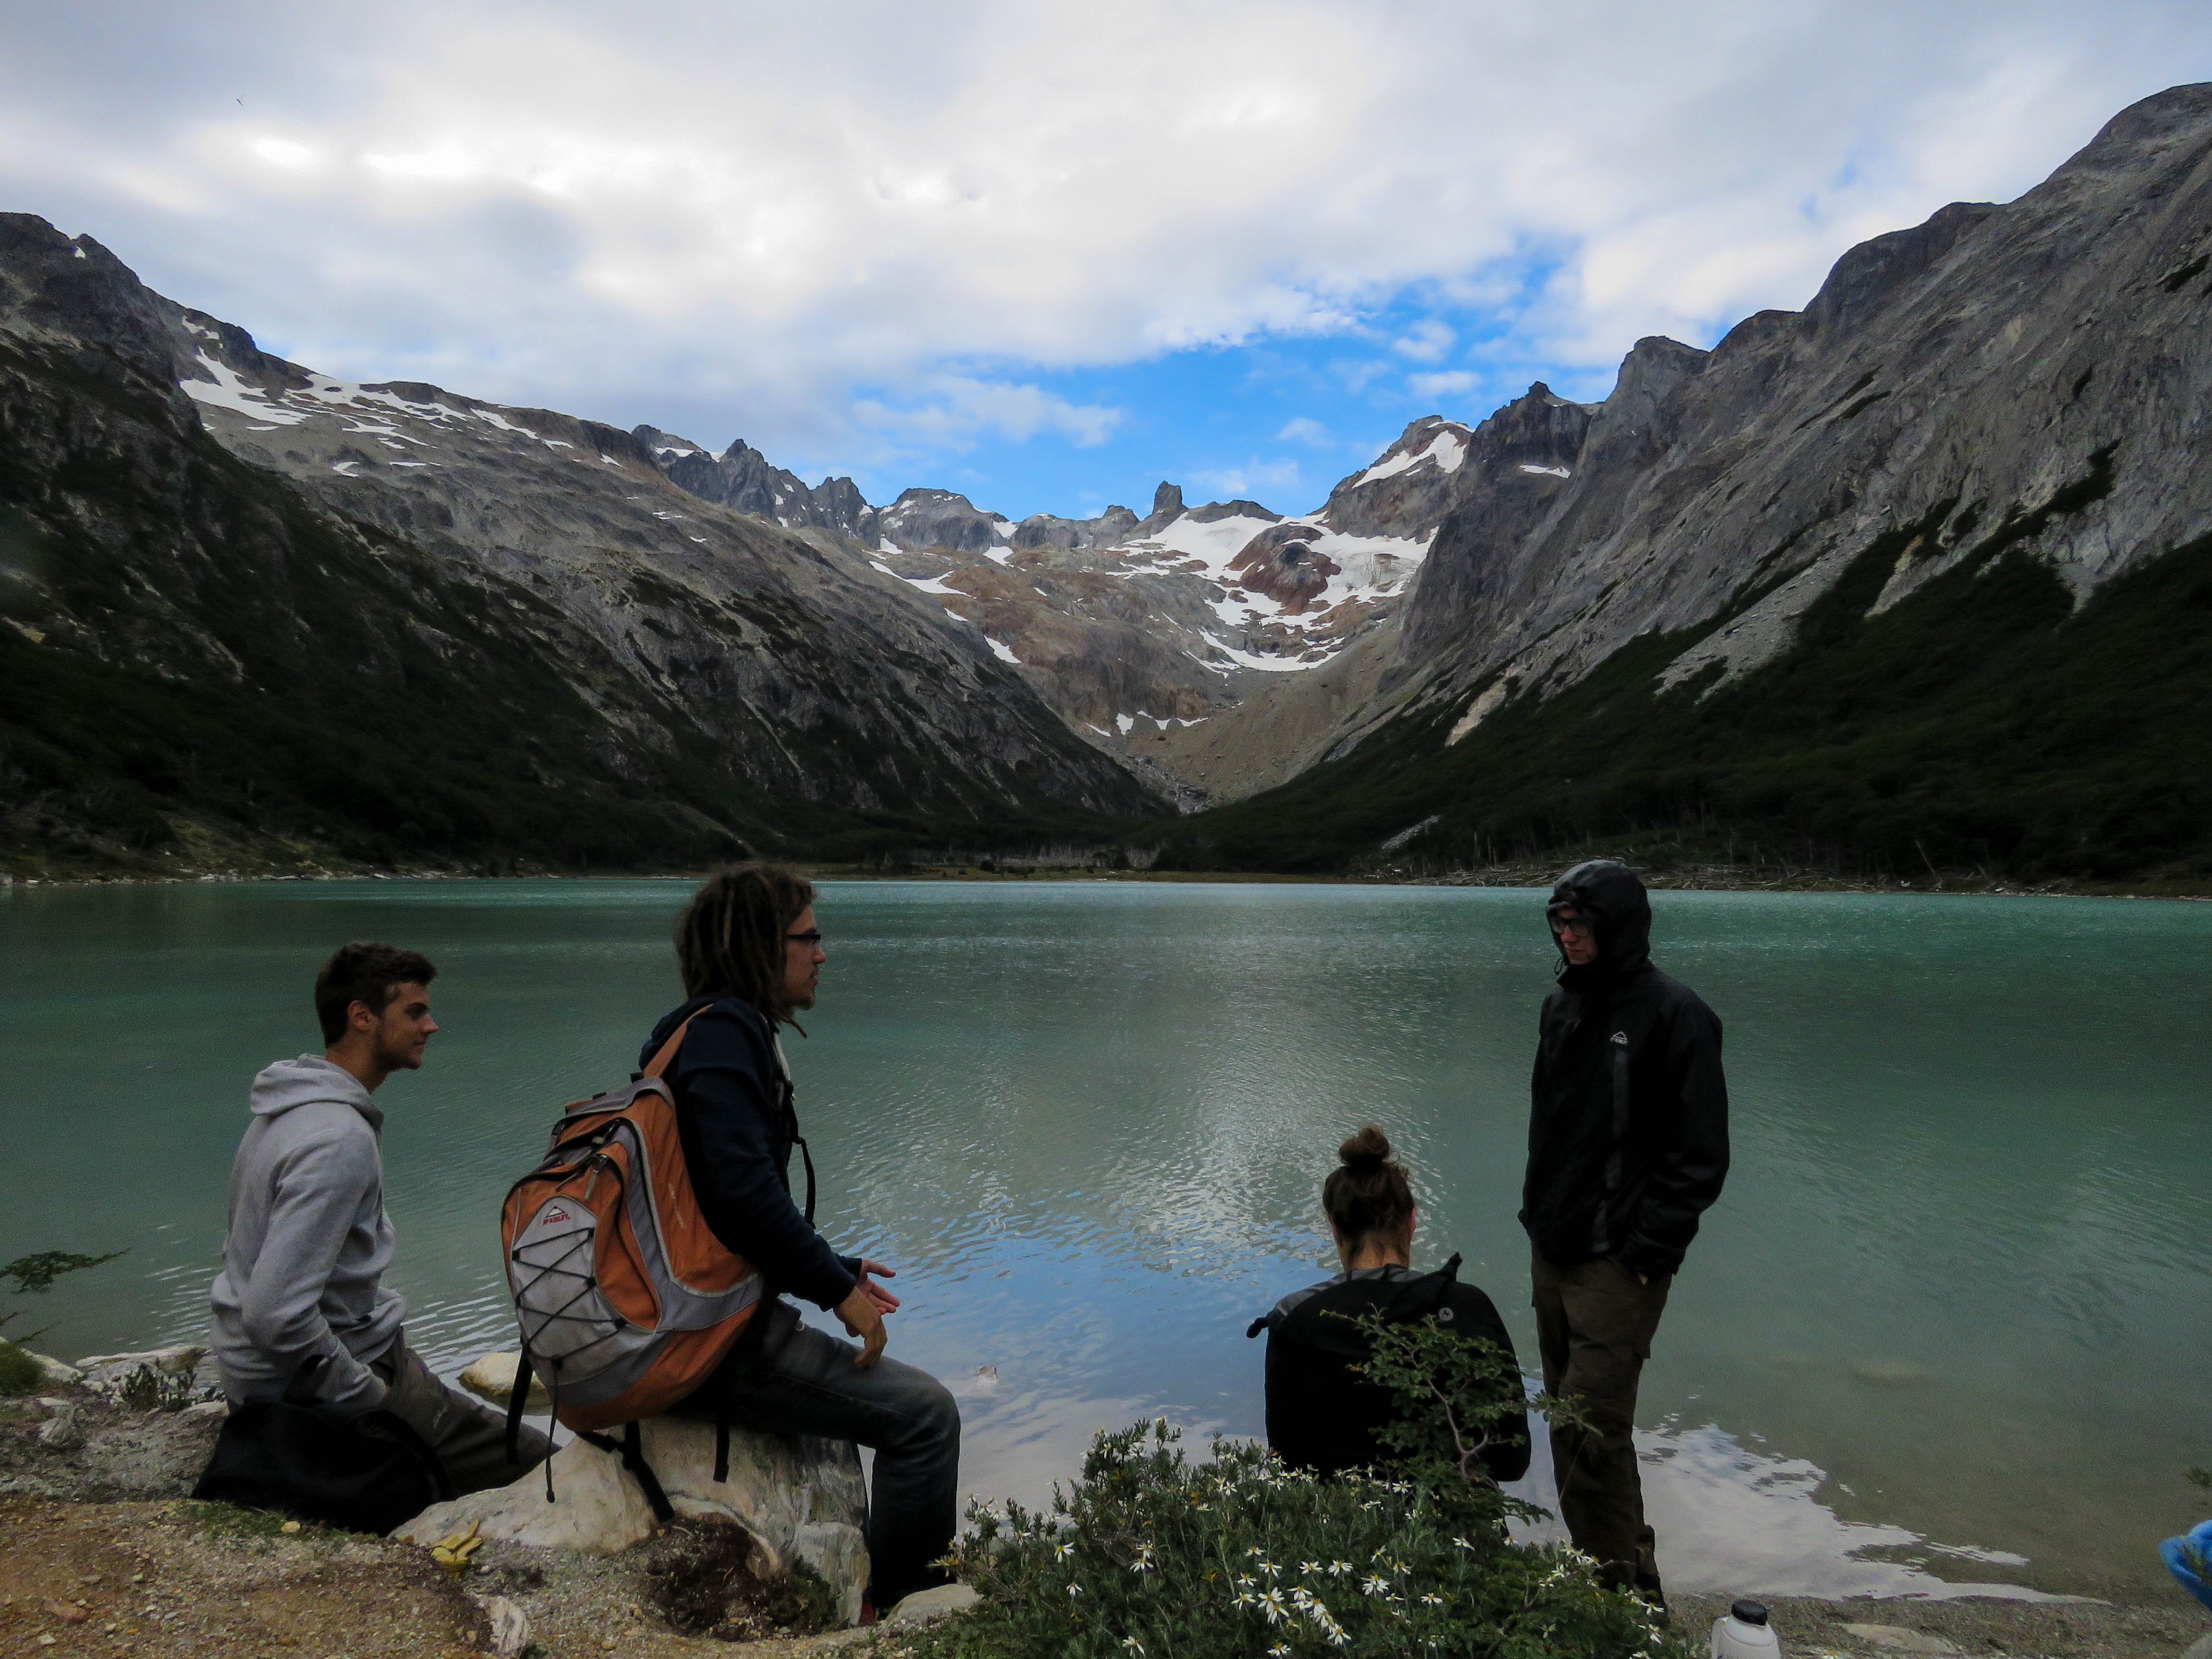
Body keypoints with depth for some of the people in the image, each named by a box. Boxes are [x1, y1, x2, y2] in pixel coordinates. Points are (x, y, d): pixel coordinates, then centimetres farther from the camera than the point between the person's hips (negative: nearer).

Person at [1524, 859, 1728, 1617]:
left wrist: (1645, 1253, -16)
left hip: (1619, 1263, -8)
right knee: (1571, 1424, 15)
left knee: (1595, 1436, -5)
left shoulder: (1673, 1013, -13)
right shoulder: (1562, 1005, 9)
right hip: (1552, 1250, 8)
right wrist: (1539, 1214, 13)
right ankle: (1631, 1573, 32)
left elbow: (1699, 1154, -13)